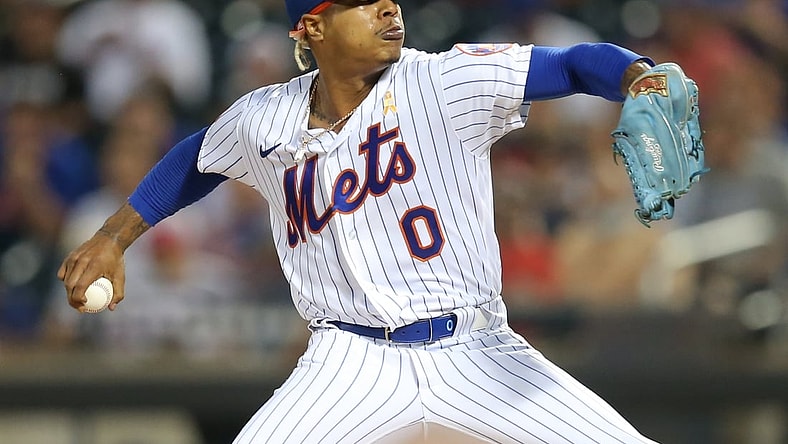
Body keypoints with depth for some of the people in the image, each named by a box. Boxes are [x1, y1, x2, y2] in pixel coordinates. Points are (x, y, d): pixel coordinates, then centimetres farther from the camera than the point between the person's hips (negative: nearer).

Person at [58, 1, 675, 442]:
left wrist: (639, 77, -34)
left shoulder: (447, 84, -7)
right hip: (353, 363, 1)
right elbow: (198, 158, 25)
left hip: (479, 356, -1)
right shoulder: (264, 121, 3)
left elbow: (574, 63, -14)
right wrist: (112, 239, 25)